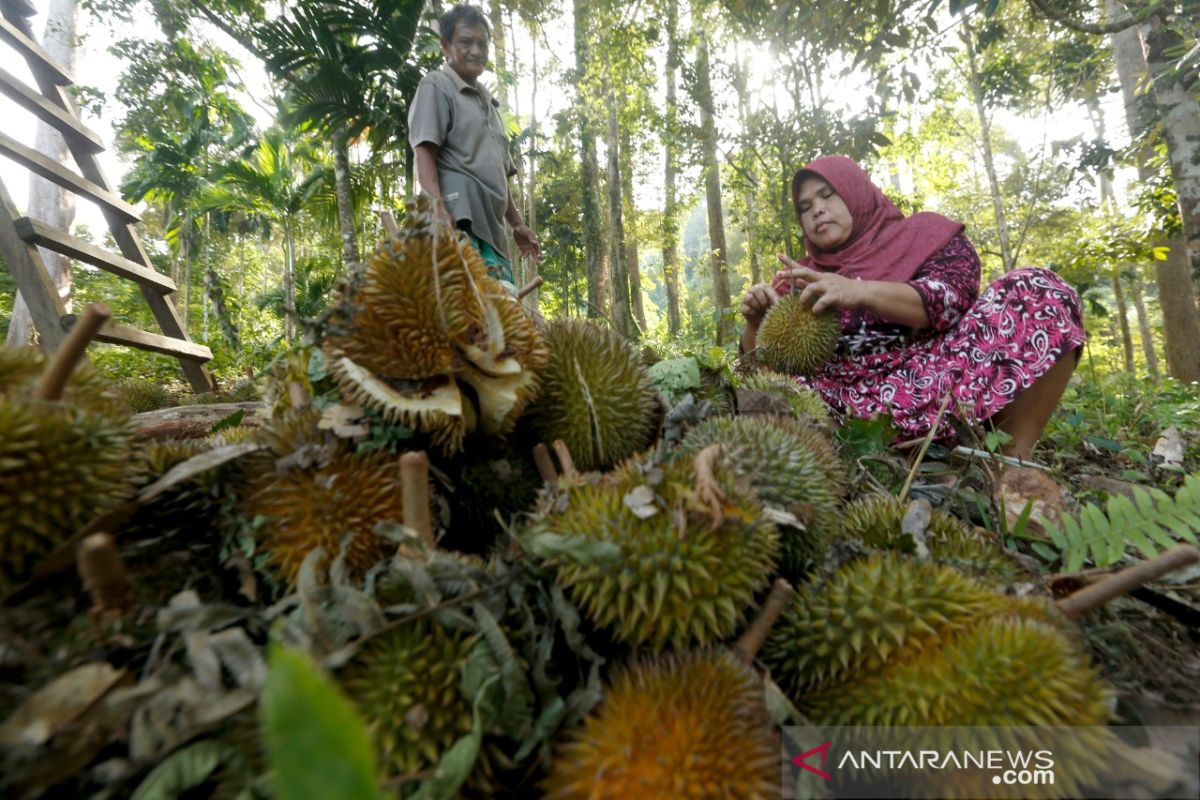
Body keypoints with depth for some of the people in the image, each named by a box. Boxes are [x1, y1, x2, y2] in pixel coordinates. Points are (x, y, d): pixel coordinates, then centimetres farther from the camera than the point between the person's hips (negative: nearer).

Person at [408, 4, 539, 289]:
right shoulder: (436, 86, 8)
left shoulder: (488, 102, 32)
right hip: (457, 217, -8)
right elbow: (423, 152, -7)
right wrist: (437, 206, -23)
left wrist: (517, 224, 25)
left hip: (490, 224, 8)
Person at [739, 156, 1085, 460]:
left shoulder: (925, 233, 15)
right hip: (854, 406, 1)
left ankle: (1012, 457, -17)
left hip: (938, 388, 0)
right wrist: (756, 320, -11)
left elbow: (952, 298, -7)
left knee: (1037, 291, -20)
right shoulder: (801, 278, 20)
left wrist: (861, 292, -24)